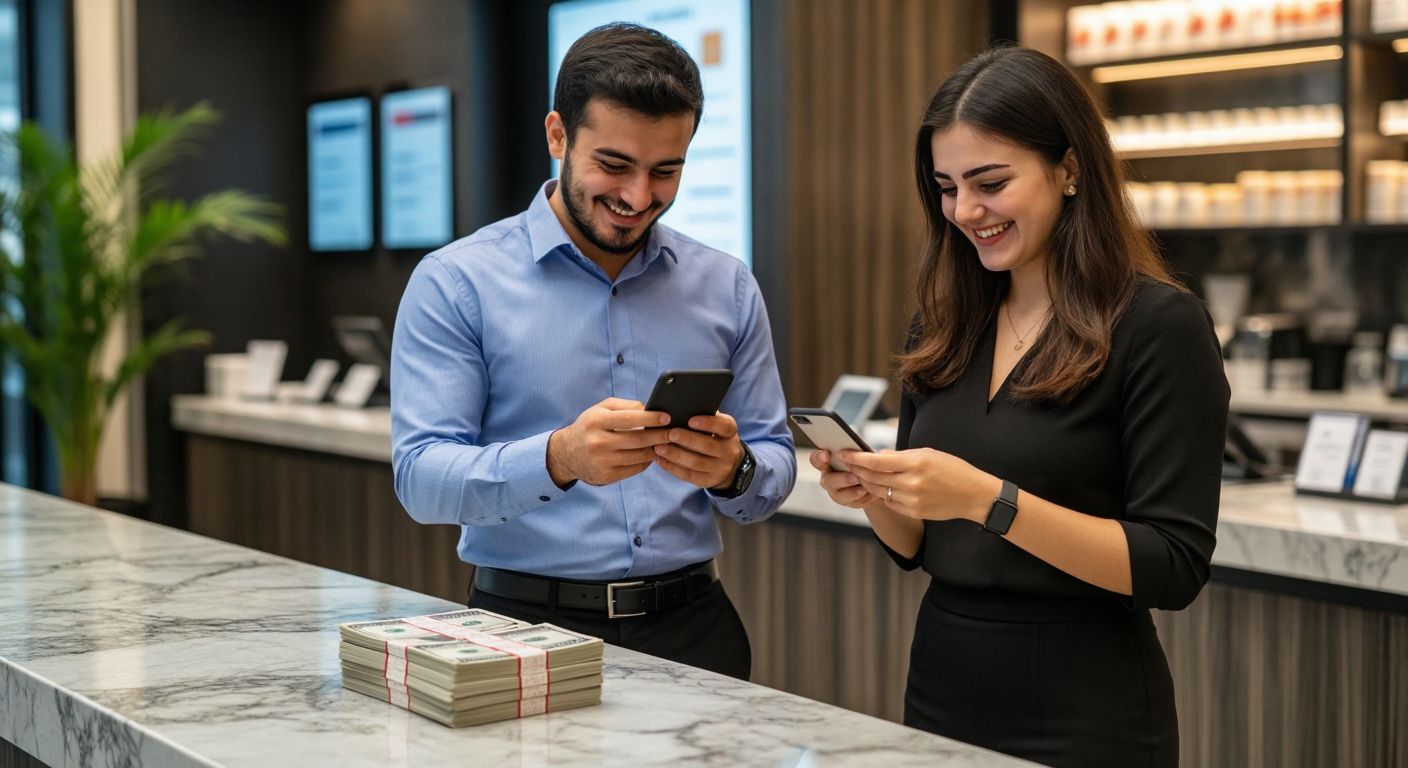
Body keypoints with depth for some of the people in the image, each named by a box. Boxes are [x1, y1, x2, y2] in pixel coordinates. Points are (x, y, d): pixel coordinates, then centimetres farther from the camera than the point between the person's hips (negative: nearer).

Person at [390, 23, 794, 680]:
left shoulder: (727, 288, 9)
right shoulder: (455, 283, -1)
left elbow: (775, 470, 10)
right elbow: (421, 477, -9)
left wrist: (734, 471, -13)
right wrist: (559, 460, -26)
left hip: (690, 627, 3)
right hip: (526, 626, -2)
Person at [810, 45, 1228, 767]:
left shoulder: (1158, 325, -13)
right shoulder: (943, 324, 4)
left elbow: (1174, 568, -17)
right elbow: (916, 546, 10)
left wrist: (987, 500, -26)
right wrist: (873, 495, -11)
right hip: (940, 697, 5)